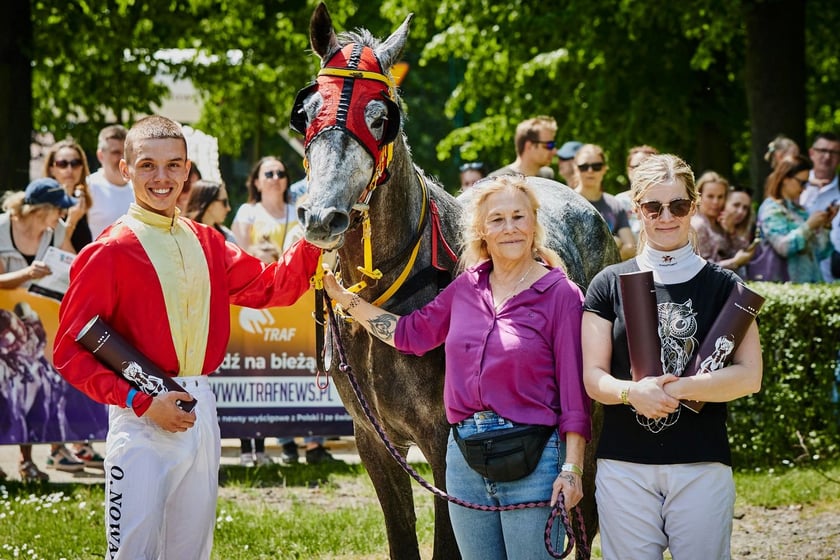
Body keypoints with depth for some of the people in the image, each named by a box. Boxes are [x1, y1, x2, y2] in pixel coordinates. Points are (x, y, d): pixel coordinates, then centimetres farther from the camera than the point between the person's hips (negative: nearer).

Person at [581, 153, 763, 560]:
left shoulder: (723, 286, 5)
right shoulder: (610, 285, 7)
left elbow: (749, 376, -3)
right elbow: (593, 377, 4)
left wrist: (677, 388, -16)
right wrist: (632, 392, -18)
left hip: (702, 465, -1)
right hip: (624, 466, 1)